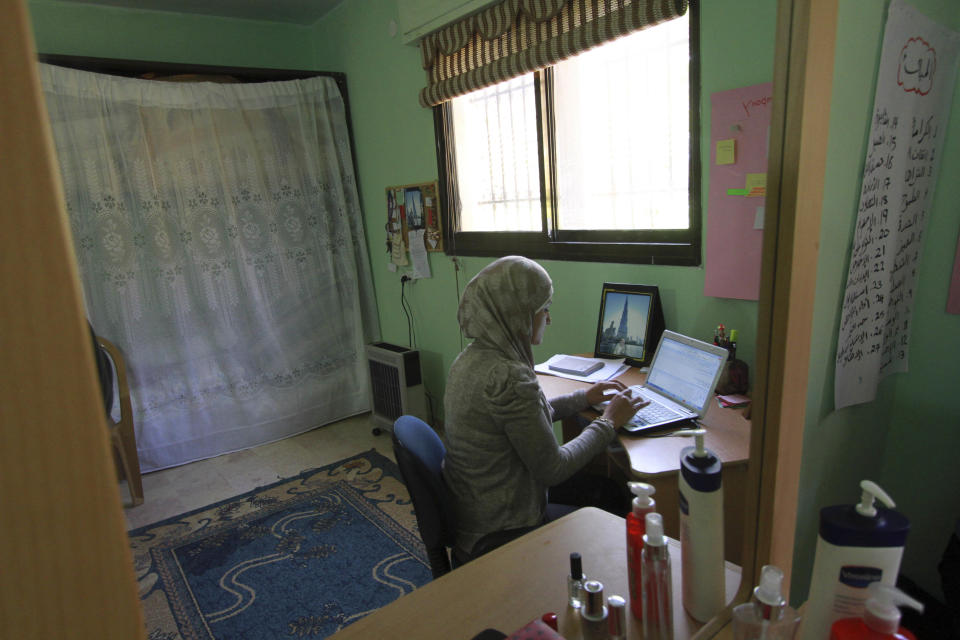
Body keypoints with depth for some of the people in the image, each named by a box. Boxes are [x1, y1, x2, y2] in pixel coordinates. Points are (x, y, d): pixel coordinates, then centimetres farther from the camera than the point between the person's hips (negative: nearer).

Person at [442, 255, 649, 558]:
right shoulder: (509, 377, -31)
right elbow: (553, 470, -21)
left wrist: (583, 398, 14)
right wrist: (608, 422, -8)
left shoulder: (470, 359, -2)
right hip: (501, 534, -8)